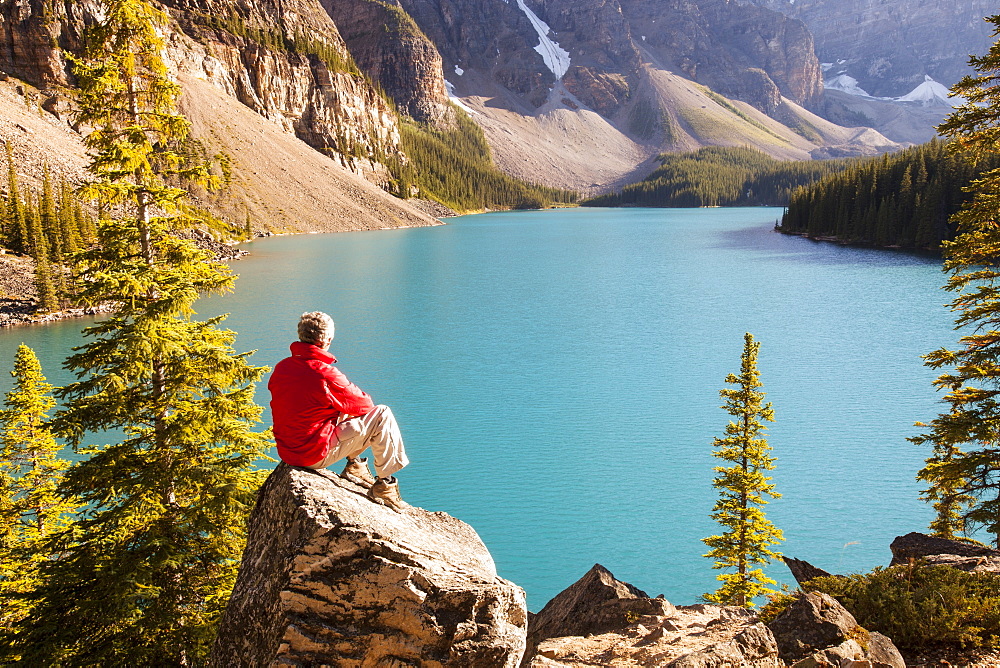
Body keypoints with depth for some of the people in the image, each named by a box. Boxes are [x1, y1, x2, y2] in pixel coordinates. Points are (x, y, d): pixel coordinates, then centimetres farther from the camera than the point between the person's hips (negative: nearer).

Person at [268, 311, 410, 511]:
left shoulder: (281, 368, 0)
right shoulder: (325, 374, -23)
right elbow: (363, 404, -9)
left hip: (286, 452, 8)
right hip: (315, 455, -8)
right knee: (383, 415, 0)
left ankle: (354, 465, 25)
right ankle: (384, 485, 9)